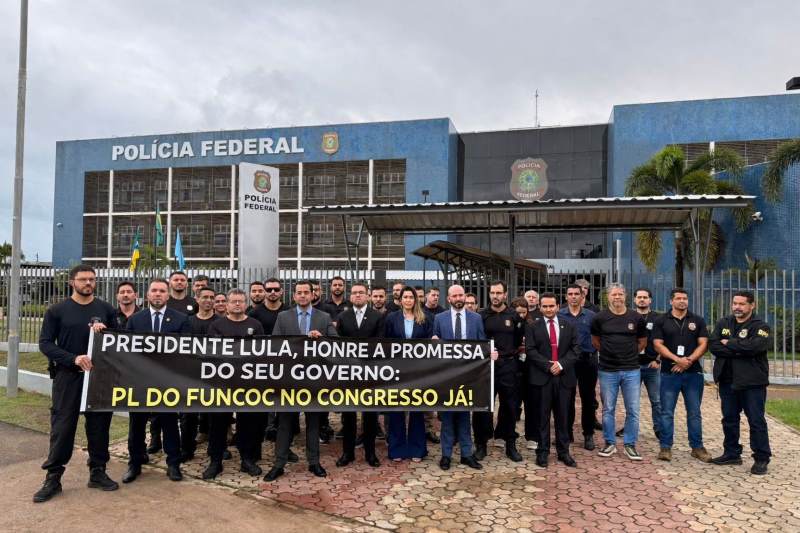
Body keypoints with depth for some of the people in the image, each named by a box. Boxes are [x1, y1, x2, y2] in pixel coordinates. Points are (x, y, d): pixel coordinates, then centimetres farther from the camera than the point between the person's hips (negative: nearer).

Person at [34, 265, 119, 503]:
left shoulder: (106, 309, 6)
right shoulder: (57, 310, 1)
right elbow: (45, 343, -4)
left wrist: (105, 332, -13)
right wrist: (74, 358, -17)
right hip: (67, 375, -2)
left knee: (99, 425, 7)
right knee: (62, 427, 1)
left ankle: (98, 472, 19)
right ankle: (53, 477, 13)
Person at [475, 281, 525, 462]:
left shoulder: (514, 316, 4)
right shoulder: (481, 316, 2)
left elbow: (521, 340, 13)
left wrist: (514, 351, 2)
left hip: (508, 366, 1)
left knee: (510, 406, 8)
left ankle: (511, 445, 22)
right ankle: (481, 444, 17)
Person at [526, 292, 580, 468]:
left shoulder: (569, 325, 9)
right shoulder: (532, 327, 3)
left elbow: (575, 348, 3)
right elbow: (530, 351, -5)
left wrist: (561, 364, -11)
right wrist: (548, 365, -14)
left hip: (565, 376, 2)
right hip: (542, 377, -2)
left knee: (563, 416, 8)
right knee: (543, 416, 4)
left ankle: (563, 451, 18)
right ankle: (542, 452, 12)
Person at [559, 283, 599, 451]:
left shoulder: (591, 315, 2)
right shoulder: (559, 315, -1)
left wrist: (593, 352, -1)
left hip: (588, 361, 0)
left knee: (588, 398, 7)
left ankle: (588, 434, 18)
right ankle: (567, 432, 20)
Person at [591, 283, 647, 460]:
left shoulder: (636, 318, 0)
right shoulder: (600, 318, -2)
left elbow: (642, 342, 13)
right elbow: (595, 341, 12)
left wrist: (630, 355, 11)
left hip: (631, 371, 1)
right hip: (607, 371, 0)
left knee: (633, 410, 4)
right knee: (608, 409, 9)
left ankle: (630, 445, 19)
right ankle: (609, 443, 23)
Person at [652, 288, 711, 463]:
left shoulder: (697, 321, 8)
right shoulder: (661, 321, 3)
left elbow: (703, 344, 1)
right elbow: (658, 345, -5)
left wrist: (689, 360, -14)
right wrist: (677, 359, -16)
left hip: (693, 373, 2)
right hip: (669, 373, -1)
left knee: (694, 413, 9)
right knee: (667, 412, 2)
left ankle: (697, 447, 20)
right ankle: (665, 447, 10)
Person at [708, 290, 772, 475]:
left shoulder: (760, 327, -5)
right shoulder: (723, 323, 9)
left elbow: (754, 346, -25)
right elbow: (713, 346, -5)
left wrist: (729, 343, -12)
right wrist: (740, 351, -15)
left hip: (752, 382, -5)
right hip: (727, 381, 5)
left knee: (756, 421, 2)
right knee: (729, 419, 14)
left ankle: (761, 459, 13)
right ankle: (732, 453, 26)